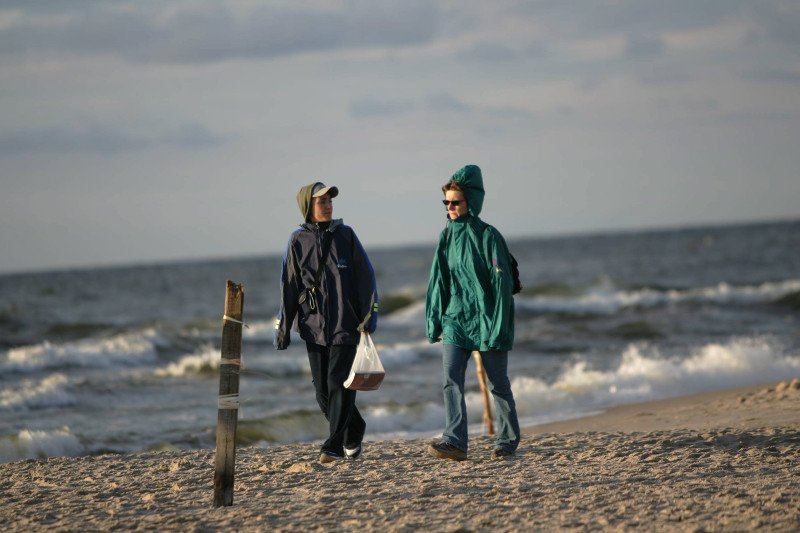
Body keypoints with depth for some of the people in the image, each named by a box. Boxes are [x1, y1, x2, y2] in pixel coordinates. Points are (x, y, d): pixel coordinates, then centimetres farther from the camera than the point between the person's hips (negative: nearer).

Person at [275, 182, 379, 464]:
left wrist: (369, 314, -5)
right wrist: (282, 329, 5)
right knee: (323, 390, 5)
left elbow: (366, 276, 3)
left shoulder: (345, 235, 2)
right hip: (313, 326, 2)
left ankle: (334, 445, -8)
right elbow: (288, 287, 6)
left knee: (339, 384, -10)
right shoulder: (298, 241, 3)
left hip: (345, 324, -2)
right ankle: (353, 433, 25)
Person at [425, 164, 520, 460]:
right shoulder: (447, 236, 9)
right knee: (451, 381, -11)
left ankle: (508, 440, 19)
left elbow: (502, 284, -11)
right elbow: (438, 282, 14)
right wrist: (434, 322, 9)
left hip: (486, 322, -5)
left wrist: (499, 328, -16)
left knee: (498, 383, 6)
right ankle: (455, 441, -18)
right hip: (455, 321, 5)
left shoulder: (488, 236, -9)